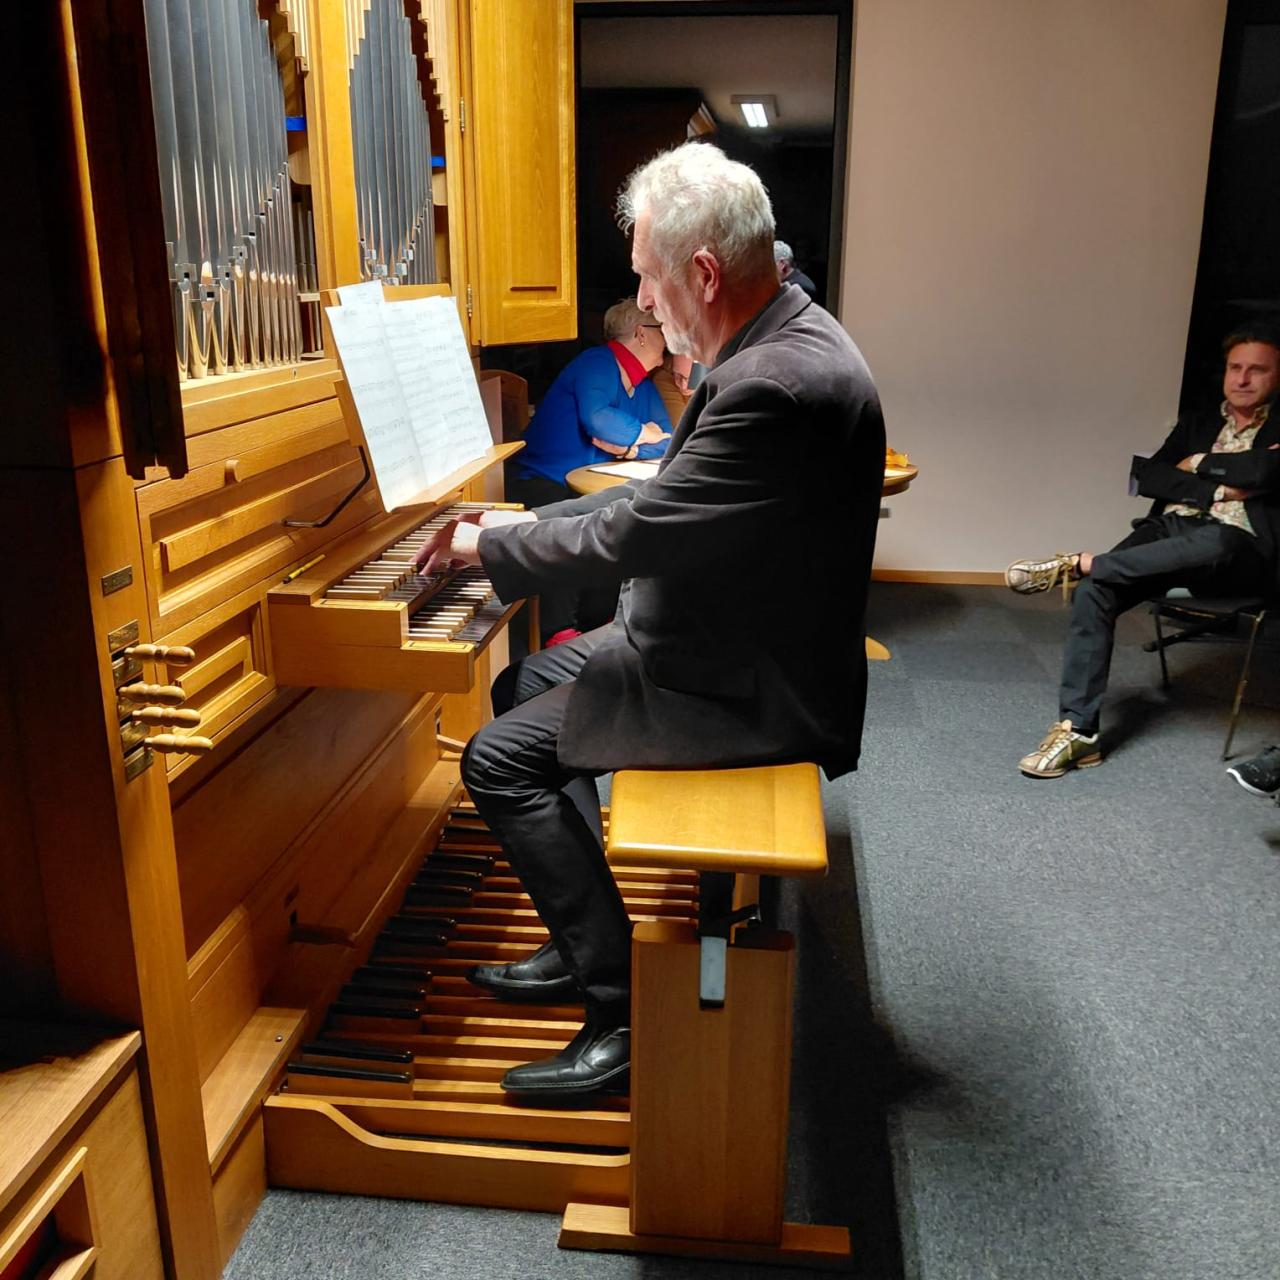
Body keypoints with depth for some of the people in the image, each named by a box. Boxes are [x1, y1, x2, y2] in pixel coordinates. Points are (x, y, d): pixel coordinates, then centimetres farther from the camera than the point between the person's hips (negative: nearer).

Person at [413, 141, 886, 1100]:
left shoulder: (779, 385, -27)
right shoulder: (779, 342, 7)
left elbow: (632, 537, -26)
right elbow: (663, 494, 14)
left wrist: (488, 547, -9)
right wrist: (527, 524, 9)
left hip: (755, 688, -11)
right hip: (738, 641, 11)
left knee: (500, 761, -10)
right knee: (523, 686, 17)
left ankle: (626, 1006, 1)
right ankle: (585, 938, 26)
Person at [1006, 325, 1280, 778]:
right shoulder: (1196, 423, 25)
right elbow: (1147, 477, 8)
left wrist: (1199, 464, 5)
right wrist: (1218, 490, -4)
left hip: (1238, 552, -4)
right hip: (1170, 532, 4)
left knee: (1217, 538, -42)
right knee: (1093, 591, -26)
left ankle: (1077, 563, -28)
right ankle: (1077, 731, -26)